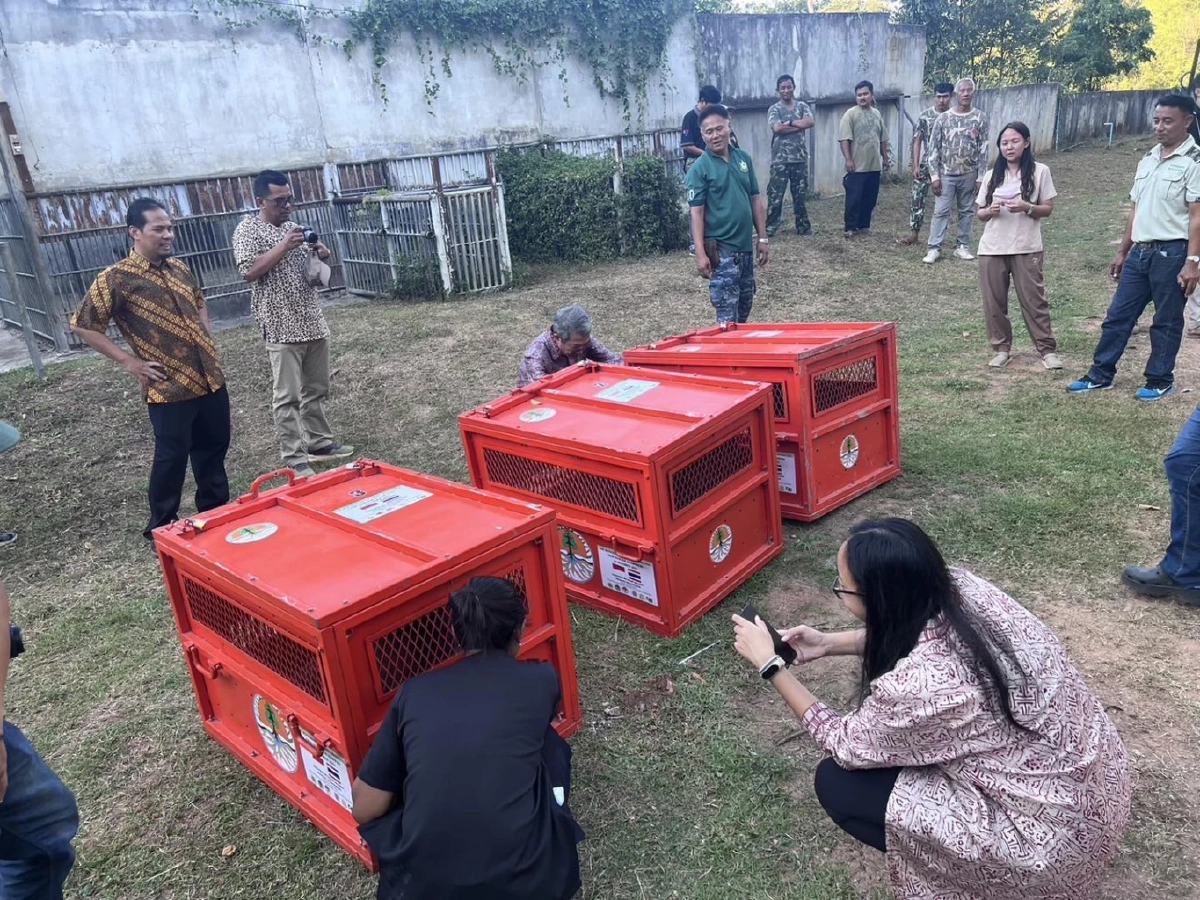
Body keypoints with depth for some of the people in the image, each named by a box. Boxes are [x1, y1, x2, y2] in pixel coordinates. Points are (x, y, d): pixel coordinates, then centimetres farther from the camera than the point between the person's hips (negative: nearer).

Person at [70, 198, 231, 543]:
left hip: (210, 379, 6)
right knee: (172, 458, 1)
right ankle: (161, 530, 19)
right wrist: (129, 362, -10)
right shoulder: (116, 279, -10)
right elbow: (82, 325, -6)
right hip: (168, 388, -6)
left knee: (214, 446, 16)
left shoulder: (179, 268, 9)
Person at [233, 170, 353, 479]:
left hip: (313, 323, 7)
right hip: (282, 329, -7)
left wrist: (321, 255, 0)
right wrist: (283, 247, -21)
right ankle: (294, 458, 4)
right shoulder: (248, 229, -5)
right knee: (287, 396, -2)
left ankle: (319, 443, 26)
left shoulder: (293, 226, 16)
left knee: (316, 389, 14)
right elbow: (249, 271, -18)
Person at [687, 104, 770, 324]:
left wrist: (762, 238, 9)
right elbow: (697, 212, -11)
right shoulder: (700, 169, -8)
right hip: (720, 249, -6)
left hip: (746, 245, 6)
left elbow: (756, 200, 12)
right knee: (727, 311, -5)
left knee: (745, 305, 17)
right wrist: (700, 253, -17)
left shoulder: (744, 158, 7)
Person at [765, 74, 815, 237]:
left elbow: (810, 122, -8)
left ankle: (803, 227, 17)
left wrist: (789, 122, -11)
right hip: (780, 159, -3)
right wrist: (799, 125, -9)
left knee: (800, 195, 9)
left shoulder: (802, 106, 10)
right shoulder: (774, 109, 1)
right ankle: (769, 228, 1)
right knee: (775, 195, -4)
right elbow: (777, 128, -16)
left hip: (800, 158, 3)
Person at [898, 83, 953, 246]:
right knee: (918, 199, 0)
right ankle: (915, 234, 8)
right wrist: (916, 165, -7)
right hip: (924, 165, 0)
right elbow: (917, 141, 0)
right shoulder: (925, 116, -1)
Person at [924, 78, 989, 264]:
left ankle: (963, 246, 17)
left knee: (966, 211, 8)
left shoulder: (980, 118, 1)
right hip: (946, 174, -1)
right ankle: (934, 248, -2)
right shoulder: (943, 118, -1)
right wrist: (934, 176, -8)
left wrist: (981, 177, -5)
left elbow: (983, 149, 0)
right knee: (941, 211, -4)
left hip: (969, 174, 1)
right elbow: (934, 148, -1)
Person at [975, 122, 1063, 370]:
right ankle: (1002, 348, 18)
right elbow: (980, 213, 10)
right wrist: (990, 210, -12)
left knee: (1033, 299, 0)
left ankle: (1047, 349, 8)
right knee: (994, 302, 5)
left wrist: (1026, 207, -18)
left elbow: (1048, 209, 1)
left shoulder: (1040, 172, 0)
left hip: (1026, 248, -3)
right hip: (992, 249, 3)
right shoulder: (992, 175, 8)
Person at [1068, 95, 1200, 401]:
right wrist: (1122, 252, 18)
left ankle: (1160, 380, 18)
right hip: (1140, 251, 7)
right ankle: (1101, 375, 19)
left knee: (1166, 321, 5)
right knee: (1118, 315, 9)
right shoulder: (1148, 160, 13)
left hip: (1171, 252, -7)